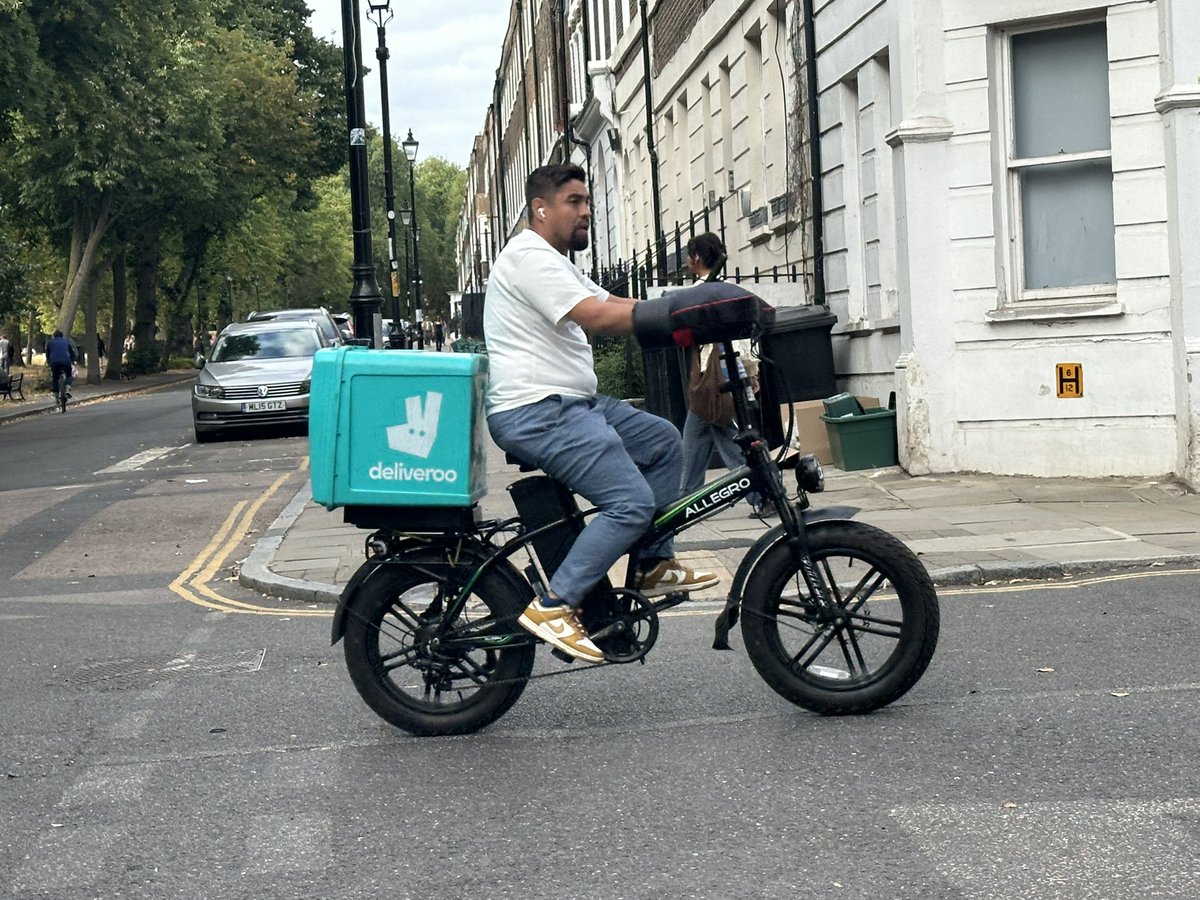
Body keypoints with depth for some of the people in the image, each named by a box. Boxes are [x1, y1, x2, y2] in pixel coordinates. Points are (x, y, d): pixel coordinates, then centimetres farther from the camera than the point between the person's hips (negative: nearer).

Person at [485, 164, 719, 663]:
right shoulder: (530, 257, -13)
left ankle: (655, 566, 19)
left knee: (664, 441, 16)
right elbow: (598, 317, -24)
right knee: (631, 503, -18)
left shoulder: (554, 262, 22)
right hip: (537, 413, -11)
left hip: (573, 403, 11)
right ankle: (553, 607, -15)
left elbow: (614, 304, 16)